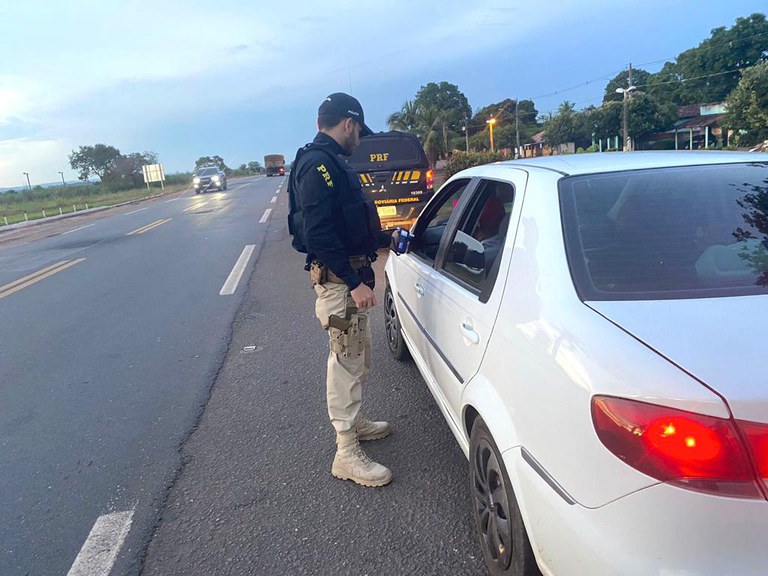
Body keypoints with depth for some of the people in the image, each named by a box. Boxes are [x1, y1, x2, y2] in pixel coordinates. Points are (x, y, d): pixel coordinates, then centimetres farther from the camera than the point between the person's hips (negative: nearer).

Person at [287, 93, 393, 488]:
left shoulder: (328, 163, 16)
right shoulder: (318, 164, -17)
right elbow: (318, 233, -26)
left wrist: (385, 239, 31)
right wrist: (354, 281, -26)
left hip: (349, 275, 11)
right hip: (338, 279, -11)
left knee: (356, 356, 21)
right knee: (346, 361, -4)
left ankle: (353, 422, 38)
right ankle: (347, 455, 7)